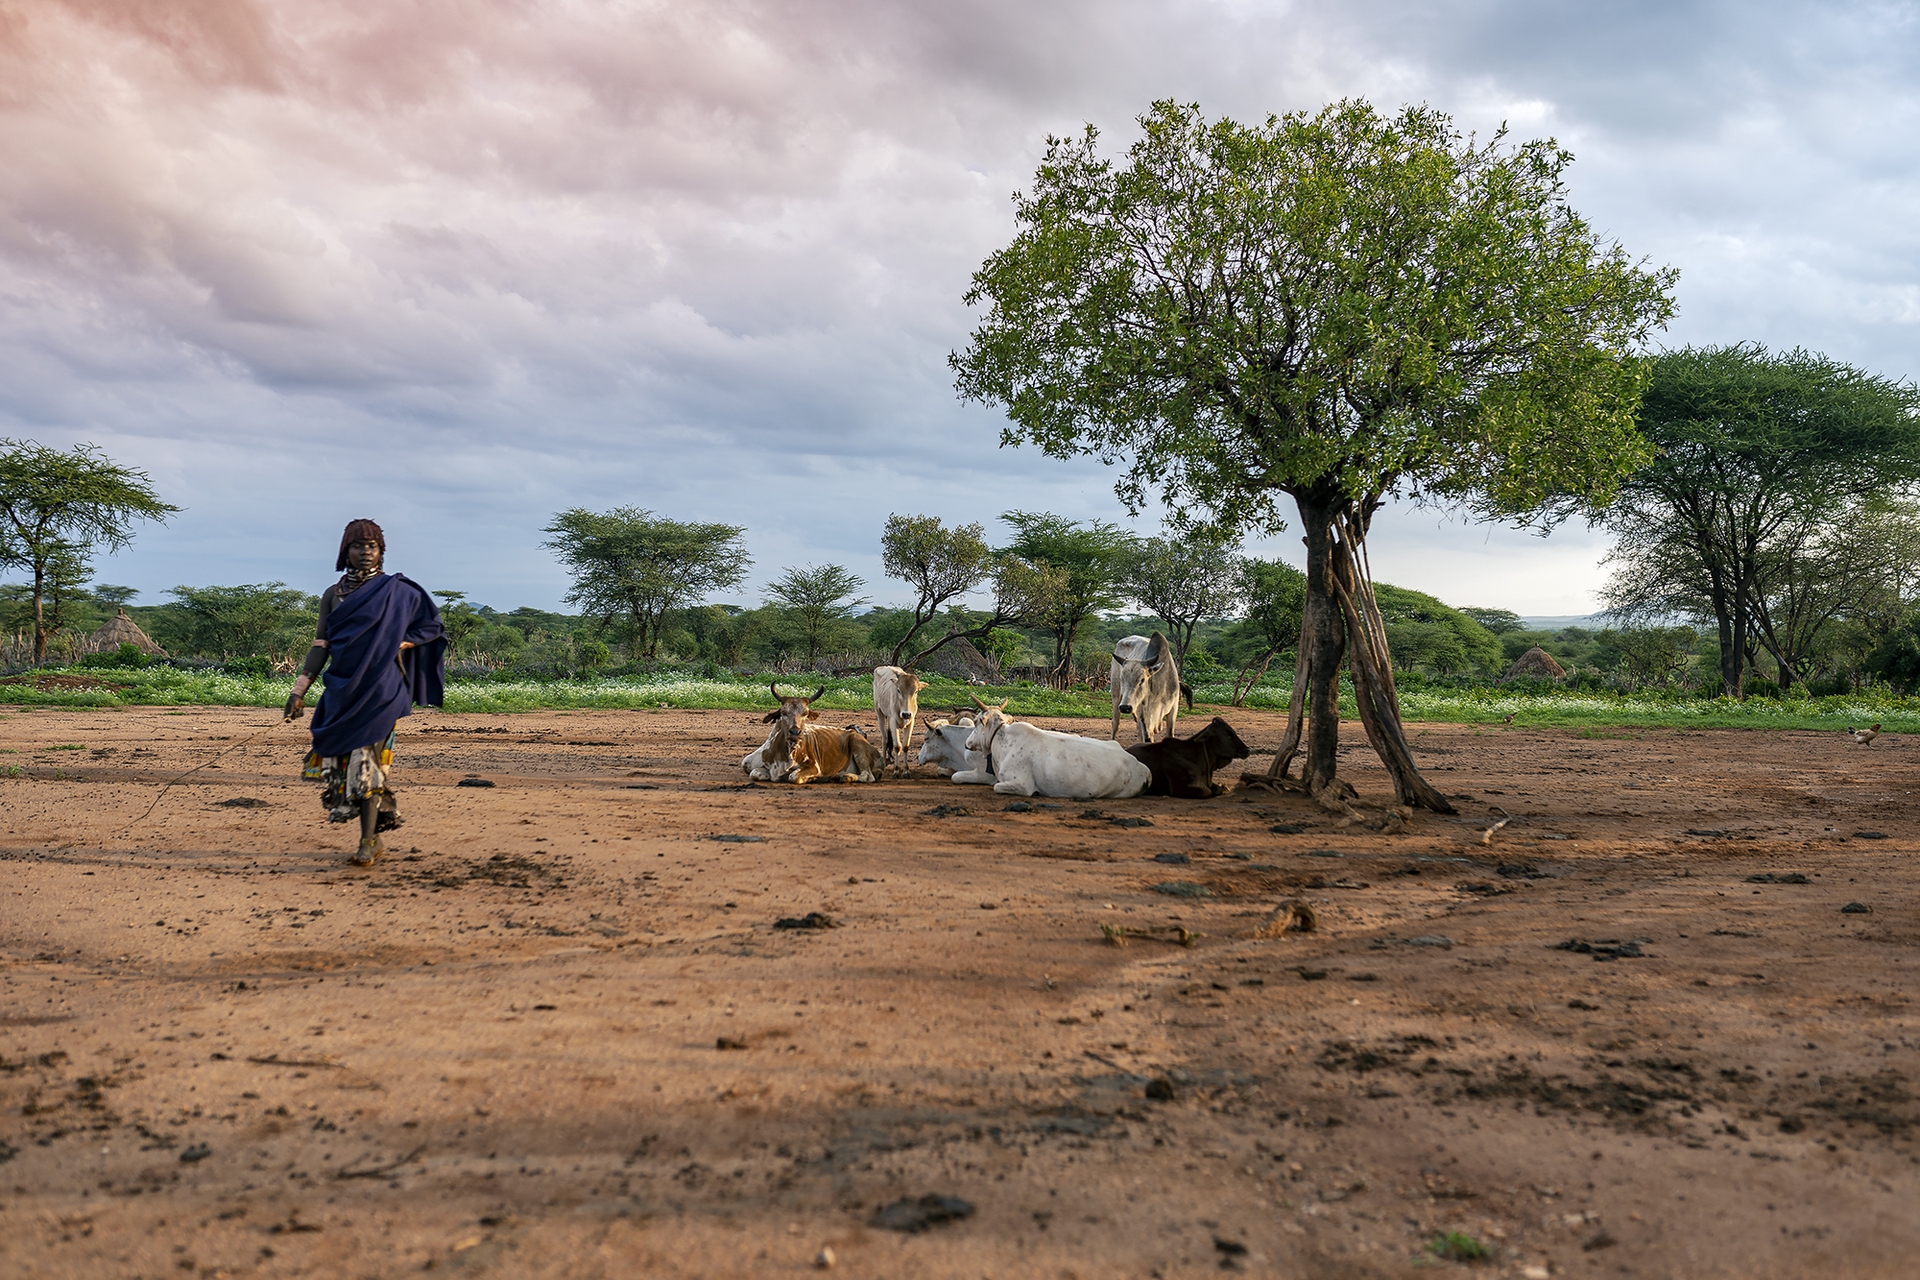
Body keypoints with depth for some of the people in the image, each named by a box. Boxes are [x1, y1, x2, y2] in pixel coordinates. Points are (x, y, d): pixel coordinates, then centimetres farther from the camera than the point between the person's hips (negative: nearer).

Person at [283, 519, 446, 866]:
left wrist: (395, 644, -6)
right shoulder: (333, 595, 11)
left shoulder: (397, 590, 2)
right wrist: (300, 690, 0)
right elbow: (320, 646, 8)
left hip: (380, 688, -4)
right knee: (341, 760, 3)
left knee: (367, 757, -11)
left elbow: (431, 626, 5)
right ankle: (383, 813, 24)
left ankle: (370, 840, -5)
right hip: (343, 688, 4)